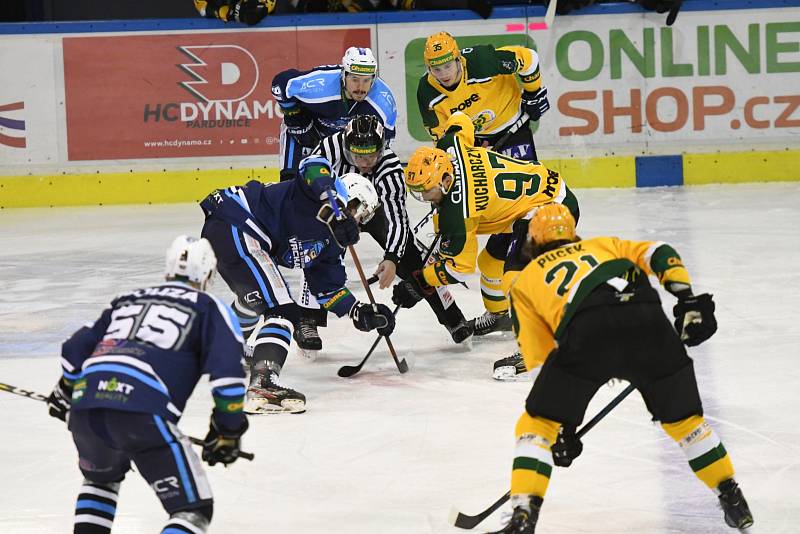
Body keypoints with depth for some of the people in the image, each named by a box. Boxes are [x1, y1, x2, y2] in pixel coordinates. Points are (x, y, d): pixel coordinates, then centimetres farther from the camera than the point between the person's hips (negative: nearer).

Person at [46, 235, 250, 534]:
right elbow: (227, 371, 1)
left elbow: (76, 349, 31)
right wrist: (228, 429, 10)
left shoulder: (128, 299, 31)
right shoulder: (210, 308, 16)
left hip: (84, 403, 6)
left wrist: (65, 392, 48)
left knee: (101, 478, 37)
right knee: (194, 509, 1)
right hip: (143, 413, -6)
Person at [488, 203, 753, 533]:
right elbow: (659, 254, 20)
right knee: (682, 417, 24)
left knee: (538, 423, 14)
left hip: (586, 332, -3)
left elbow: (542, 360, 26)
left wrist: (562, 427, 29)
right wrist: (688, 300, 13)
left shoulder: (525, 282, 32)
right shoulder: (604, 245, 39)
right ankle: (733, 500, 28)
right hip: (648, 320, 3)